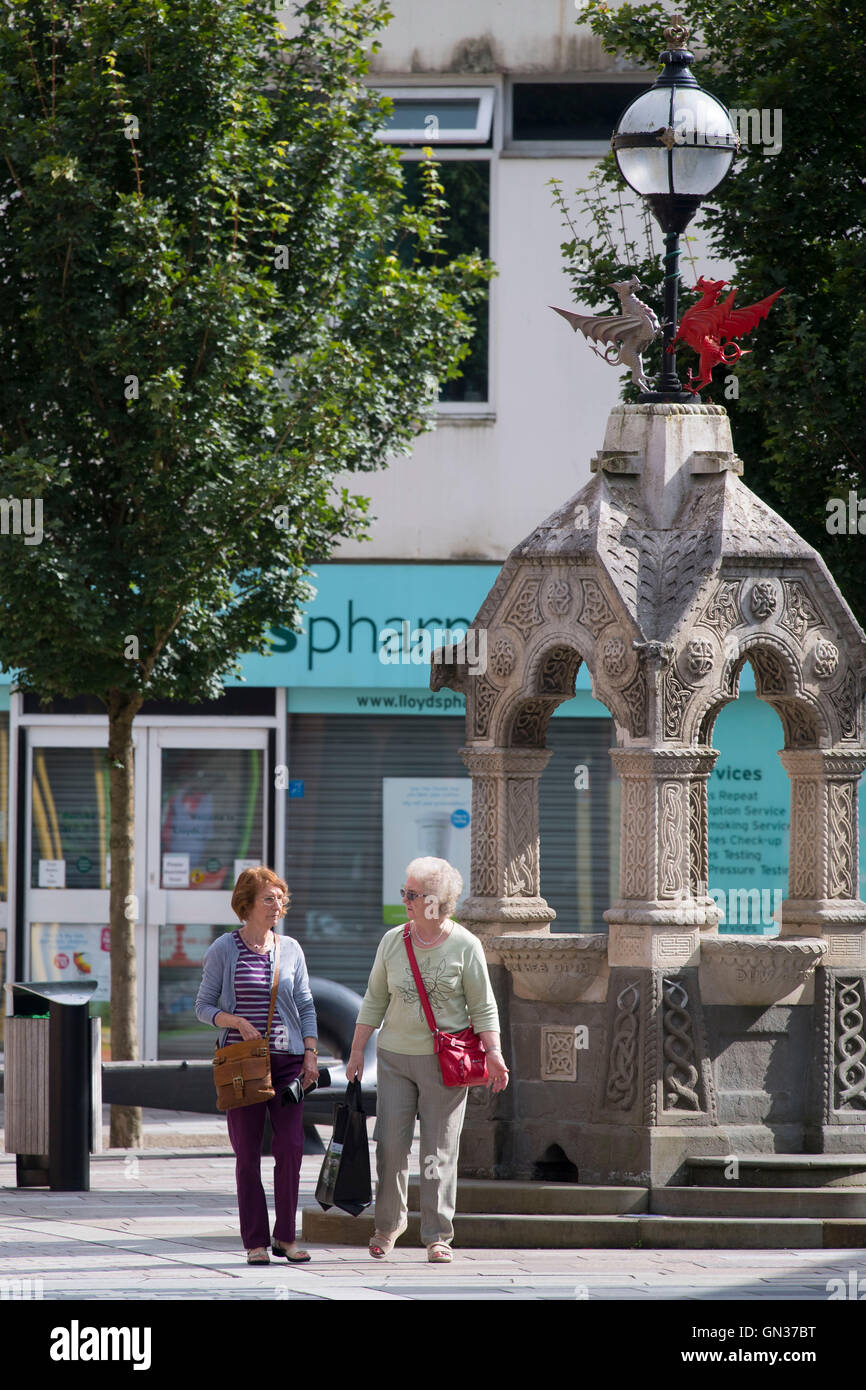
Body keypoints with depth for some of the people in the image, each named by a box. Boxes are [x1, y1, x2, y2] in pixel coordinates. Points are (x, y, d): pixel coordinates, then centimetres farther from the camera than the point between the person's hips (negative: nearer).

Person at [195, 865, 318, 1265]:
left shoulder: (290, 949, 9)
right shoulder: (224, 949, 0)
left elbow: (305, 1007, 12)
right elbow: (204, 1007, 3)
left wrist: (311, 1054, 2)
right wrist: (236, 1022, -14)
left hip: (286, 1059, 2)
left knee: (291, 1146, -6)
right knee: (247, 1152, -2)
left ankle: (285, 1236, 6)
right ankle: (255, 1242, 3)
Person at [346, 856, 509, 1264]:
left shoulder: (465, 946, -4)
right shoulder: (393, 941, 5)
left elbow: (483, 1007, 0)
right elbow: (375, 999, 12)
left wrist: (493, 1054, -9)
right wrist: (357, 1049, 8)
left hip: (445, 1060, -3)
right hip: (395, 1055, 3)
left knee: (439, 1151, -3)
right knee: (390, 1144, -2)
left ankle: (438, 1236, 2)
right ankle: (388, 1223, 17)